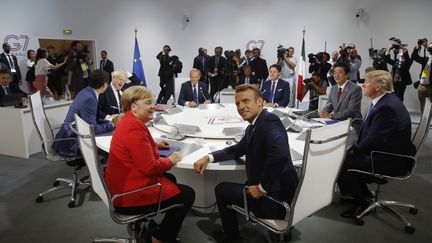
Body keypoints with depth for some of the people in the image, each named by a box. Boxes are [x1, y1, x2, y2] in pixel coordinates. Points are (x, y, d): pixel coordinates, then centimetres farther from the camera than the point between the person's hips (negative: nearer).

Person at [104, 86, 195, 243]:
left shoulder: (129, 120, 8)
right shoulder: (135, 127, -24)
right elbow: (150, 167, -26)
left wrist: (155, 145, 13)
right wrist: (171, 160, -9)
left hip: (123, 186, 10)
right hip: (129, 195, -10)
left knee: (170, 179, 26)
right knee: (187, 194, 3)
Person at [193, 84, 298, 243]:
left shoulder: (269, 121, -20)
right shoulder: (253, 126, 8)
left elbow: (279, 154, -37)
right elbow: (238, 149, 19)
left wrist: (262, 188, -25)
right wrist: (208, 157, 5)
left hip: (276, 198, -9)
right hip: (274, 191, 9)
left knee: (221, 189, 8)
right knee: (228, 187, 26)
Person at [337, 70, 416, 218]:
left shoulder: (386, 107, -27)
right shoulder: (384, 100, 6)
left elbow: (373, 141, -25)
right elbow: (370, 132, 11)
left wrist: (354, 150, -10)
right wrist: (355, 147, -1)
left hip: (391, 160, -10)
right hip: (381, 149, 10)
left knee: (342, 164, -15)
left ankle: (362, 204, 6)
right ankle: (364, 194, 22)